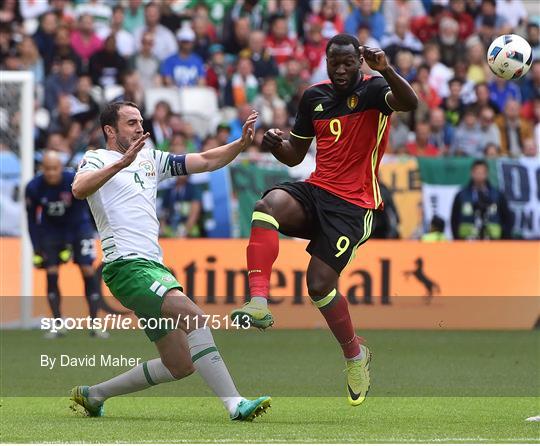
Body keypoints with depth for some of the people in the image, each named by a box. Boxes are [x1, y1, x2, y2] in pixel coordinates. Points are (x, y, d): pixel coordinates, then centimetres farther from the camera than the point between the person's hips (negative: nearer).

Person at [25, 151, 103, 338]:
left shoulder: (75, 181, -24)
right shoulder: (34, 187, -19)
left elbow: (78, 215, -17)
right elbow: (32, 221, -7)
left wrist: (69, 246, -20)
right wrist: (37, 250, -11)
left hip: (77, 226, -1)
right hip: (50, 229, 1)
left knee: (88, 271, -12)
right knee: (51, 273, -11)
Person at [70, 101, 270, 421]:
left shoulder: (150, 159, 22)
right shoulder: (97, 159, 2)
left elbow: (207, 161, 16)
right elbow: (80, 189, -21)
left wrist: (242, 143, -1)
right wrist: (121, 163, -34)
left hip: (153, 264, 9)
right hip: (127, 264, -9)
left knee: (180, 365, 6)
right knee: (193, 315, -28)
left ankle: (93, 395, 18)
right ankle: (235, 404, -34)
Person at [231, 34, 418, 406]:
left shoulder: (372, 90, -6)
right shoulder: (314, 96, 11)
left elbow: (409, 102, -29)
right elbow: (295, 155, 19)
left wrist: (386, 70, -45)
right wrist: (276, 145, -4)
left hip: (353, 205, -5)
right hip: (316, 192, 5)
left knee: (319, 285, -12)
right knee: (269, 205, -29)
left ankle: (355, 354, 16)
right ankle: (259, 303, -36)